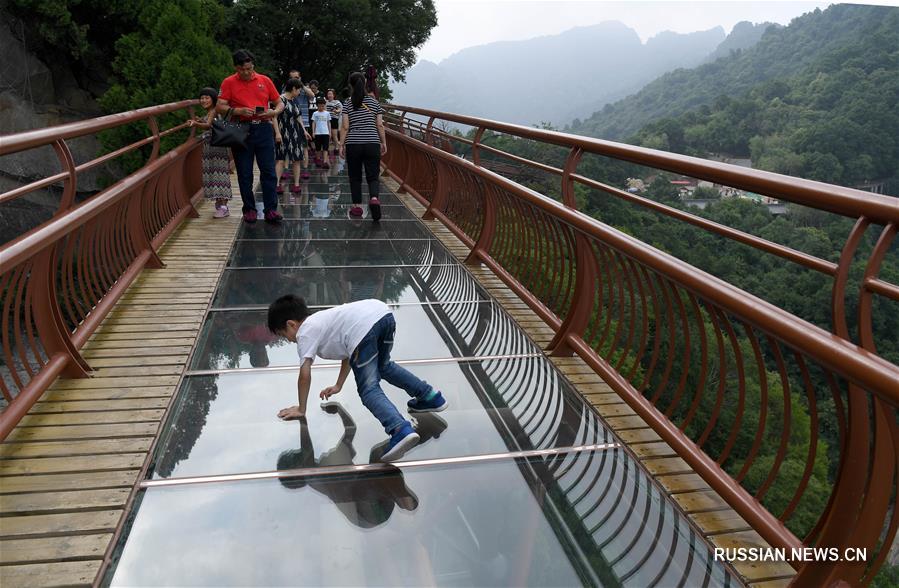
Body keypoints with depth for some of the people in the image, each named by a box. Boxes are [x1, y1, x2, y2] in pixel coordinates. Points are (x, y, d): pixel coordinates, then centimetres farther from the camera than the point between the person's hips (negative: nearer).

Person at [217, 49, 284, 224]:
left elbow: (279, 103, 13)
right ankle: (249, 209, 13)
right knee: (244, 174, 4)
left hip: (263, 129, 1)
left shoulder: (264, 80, 8)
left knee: (268, 171, -2)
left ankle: (270, 210, 2)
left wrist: (274, 112, -9)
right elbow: (220, 107, -3)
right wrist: (238, 111, -19)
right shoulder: (229, 82, 3)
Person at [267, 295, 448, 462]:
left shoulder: (305, 333, 15)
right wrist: (338, 386, 50)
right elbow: (349, 352, 43)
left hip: (363, 328, -9)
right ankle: (430, 396, 35)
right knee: (384, 366, 33)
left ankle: (401, 430, -25)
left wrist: (301, 409, 18)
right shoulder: (322, 320, 38)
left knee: (368, 390, -3)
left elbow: (305, 373, 7)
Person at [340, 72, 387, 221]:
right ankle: (374, 198, -25)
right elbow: (380, 125, 5)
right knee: (372, 177, 2)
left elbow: (345, 127, -3)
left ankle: (357, 207, 14)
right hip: (372, 144, 1)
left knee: (355, 177, 12)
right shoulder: (374, 102, 5)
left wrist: (342, 145, 2)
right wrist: (384, 142, 13)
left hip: (353, 145, 0)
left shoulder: (347, 104, 1)